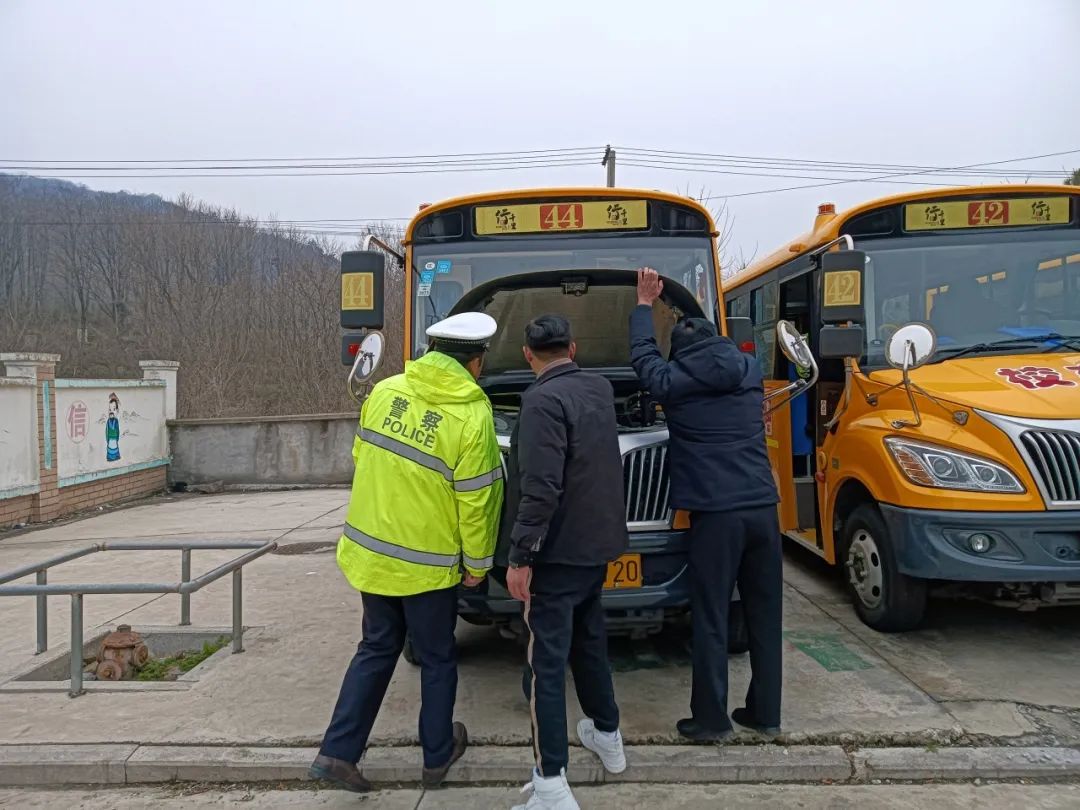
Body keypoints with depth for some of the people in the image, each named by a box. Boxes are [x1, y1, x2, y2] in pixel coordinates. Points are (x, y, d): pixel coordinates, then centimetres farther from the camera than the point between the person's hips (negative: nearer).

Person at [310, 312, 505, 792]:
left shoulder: (385, 391, -3)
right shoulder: (471, 415, -18)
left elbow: (362, 458, 8)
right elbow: (476, 500, -14)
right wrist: (477, 562, -1)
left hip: (370, 549, 5)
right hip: (427, 563, -5)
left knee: (376, 650, 22)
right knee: (437, 659, 16)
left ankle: (337, 751, 21)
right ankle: (438, 756, 32)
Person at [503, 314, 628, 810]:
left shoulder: (544, 399, -18)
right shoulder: (600, 389, 7)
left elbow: (540, 488, -25)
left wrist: (520, 556, -21)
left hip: (558, 551, -8)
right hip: (598, 544, 8)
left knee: (547, 661, -3)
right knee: (589, 641, 24)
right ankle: (607, 736, 40)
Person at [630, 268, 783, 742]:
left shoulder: (675, 383, -2)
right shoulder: (749, 371, 9)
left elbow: (644, 358, 17)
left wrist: (644, 305, 26)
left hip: (716, 515, -5)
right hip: (762, 510, 5)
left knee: (710, 620, 6)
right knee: (764, 615, 14)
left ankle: (711, 719, 13)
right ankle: (765, 713, 25)